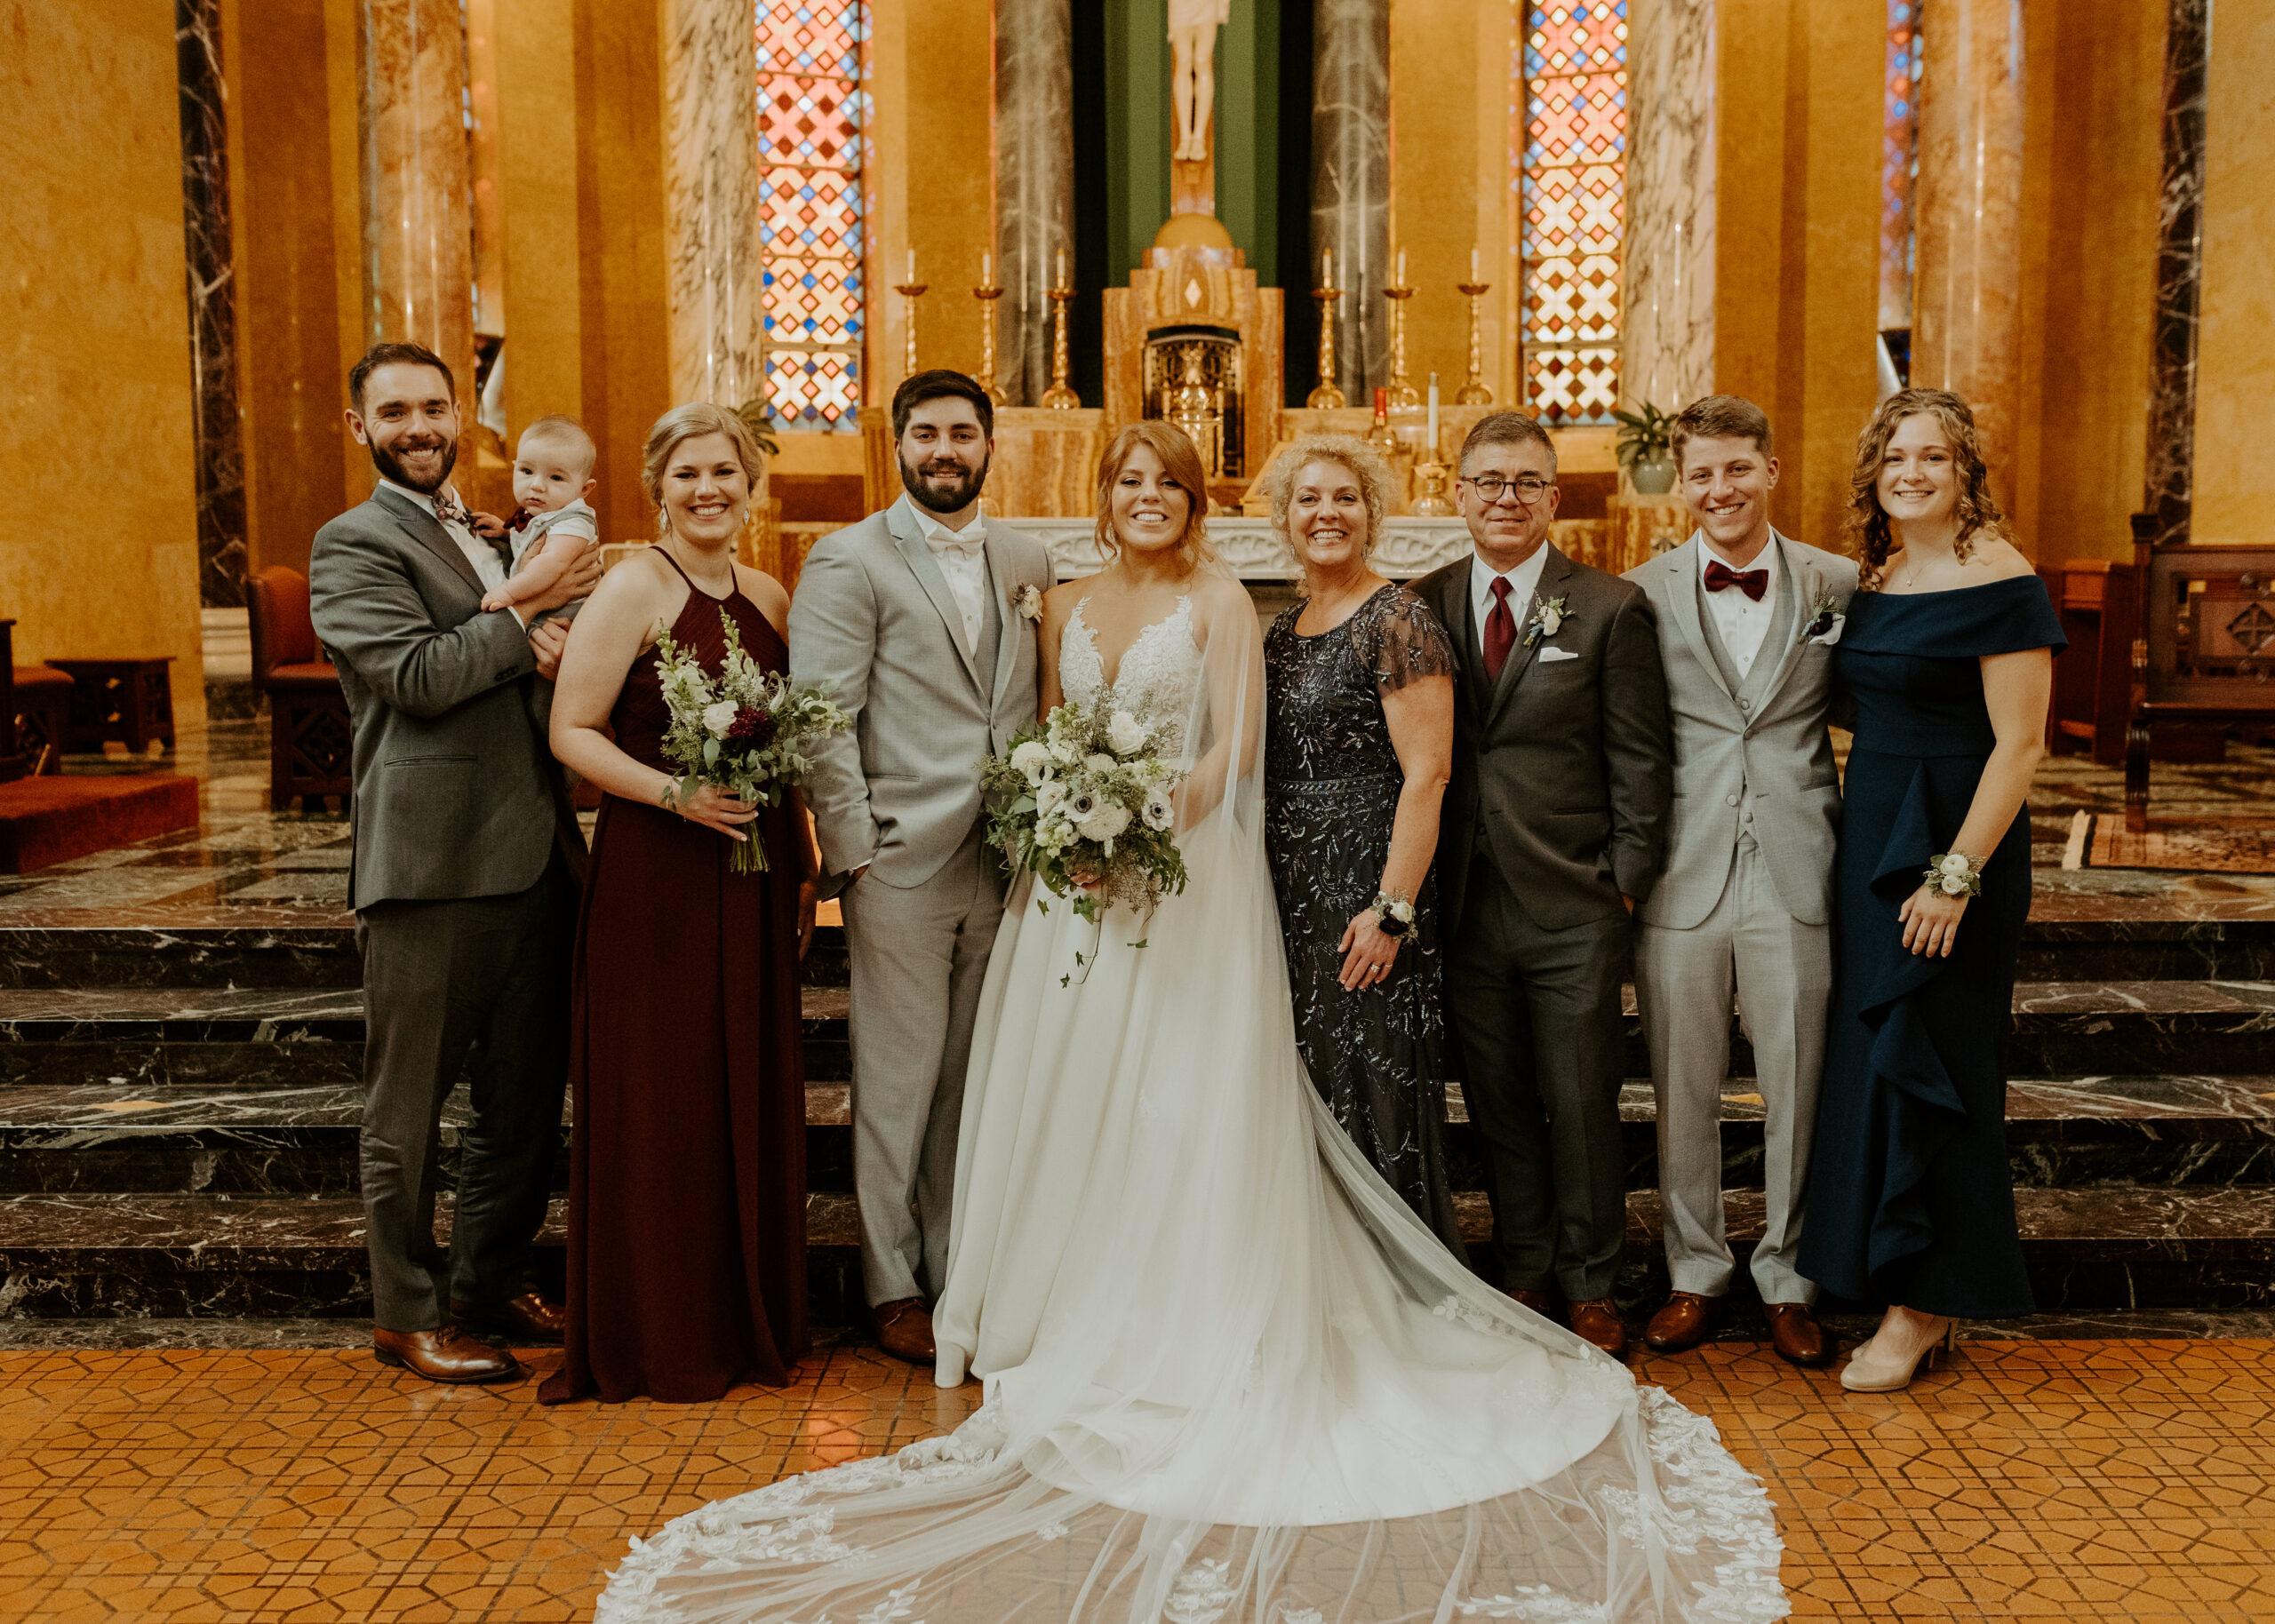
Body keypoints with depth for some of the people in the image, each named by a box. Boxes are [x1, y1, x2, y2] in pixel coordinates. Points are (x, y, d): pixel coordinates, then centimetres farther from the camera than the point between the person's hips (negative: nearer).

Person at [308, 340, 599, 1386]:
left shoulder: (490, 543, 21)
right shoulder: (352, 545, -3)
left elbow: (552, 669, 21)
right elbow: (418, 677, -17)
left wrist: (558, 642, -1)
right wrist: (528, 618, -7)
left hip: (534, 860, 7)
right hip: (430, 868, -7)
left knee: (525, 1098, 14)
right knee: (409, 1111, 5)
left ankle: (492, 1283, 30)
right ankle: (405, 1314, 19)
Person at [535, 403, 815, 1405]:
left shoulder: (767, 596, 12)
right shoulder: (634, 588, -7)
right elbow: (571, 731, -10)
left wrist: (804, 865, 13)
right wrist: (674, 792, -22)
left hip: (754, 877, 6)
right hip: (653, 872, -6)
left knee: (755, 1095, 12)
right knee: (658, 1103, 1)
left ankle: (753, 1322, 26)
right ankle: (657, 1342, 16)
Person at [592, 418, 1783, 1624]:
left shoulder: (1219, 602, 0)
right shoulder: (1065, 608, 14)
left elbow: (1236, 748, -7)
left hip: (1186, 875, -4)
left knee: (1180, 1107, -2)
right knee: (1064, 1104, 5)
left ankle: (1184, 1343, 10)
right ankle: (1070, 1330, 20)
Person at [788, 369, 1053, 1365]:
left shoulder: (1030, 563, 14)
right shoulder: (849, 562, -2)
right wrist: (854, 853, -12)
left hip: (1005, 866, 5)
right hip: (900, 866, -4)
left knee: (973, 1082, 12)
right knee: (898, 1084, 4)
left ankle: (960, 1271, 25)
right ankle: (893, 1289, 18)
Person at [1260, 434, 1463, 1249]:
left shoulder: (1396, 619, -10)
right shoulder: (1285, 627, 14)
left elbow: (1426, 774, -16)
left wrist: (1392, 909, -21)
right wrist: (1260, 890, 15)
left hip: (1365, 891, -8)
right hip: (1290, 891, 8)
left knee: (1376, 1092, -1)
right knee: (1305, 1090, 13)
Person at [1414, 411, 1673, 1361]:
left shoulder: (1610, 609, -1)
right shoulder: (1423, 606, 7)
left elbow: (1639, 759, -1)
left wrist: (1627, 881, -6)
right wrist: (1421, 885, 3)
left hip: (1574, 909, -2)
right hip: (1466, 906, 3)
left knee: (1582, 1104, 7)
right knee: (1497, 1104, 12)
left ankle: (1591, 1289, 23)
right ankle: (1523, 1274, 28)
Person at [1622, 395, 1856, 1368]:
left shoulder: (1837, 586, 4)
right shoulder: (1641, 594, 2)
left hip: (1797, 877, 0)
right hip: (1680, 879, 0)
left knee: (1798, 1089, 9)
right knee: (1682, 1092, 10)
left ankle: (1788, 1278, 28)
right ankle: (1695, 1271, 28)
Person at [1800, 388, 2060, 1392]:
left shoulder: (2000, 582, -12)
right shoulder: (1875, 579, 10)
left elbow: (2019, 745, -16)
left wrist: (1956, 874, -19)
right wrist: (1866, 845, 11)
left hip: (1953, 846, -8)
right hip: (1869, 837, 8)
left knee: (1921, 1062, -1)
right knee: (1870, 1054, 12)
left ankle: (1924, 1304, 13)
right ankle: (1906, 1278, 26)